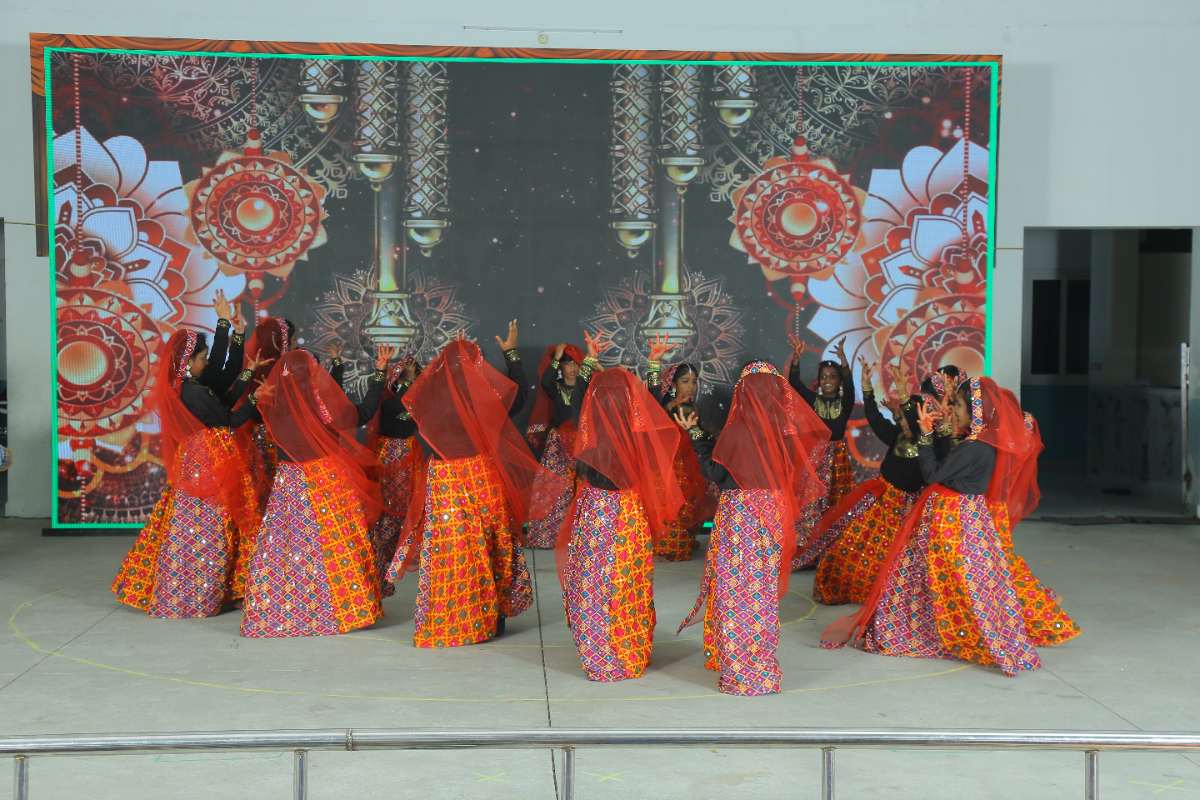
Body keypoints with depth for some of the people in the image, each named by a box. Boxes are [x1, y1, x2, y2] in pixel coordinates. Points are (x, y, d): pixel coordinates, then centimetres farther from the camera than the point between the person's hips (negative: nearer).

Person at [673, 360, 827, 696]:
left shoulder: (739, 428, -15)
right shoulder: (786, 426, -2)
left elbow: (715, 472, -10)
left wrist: (696, 434, -1)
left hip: (740, 513, -5)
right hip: (774, 513, 5)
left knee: (736, 587, 4)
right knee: (764, 587, 15)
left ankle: (740, 670, 8)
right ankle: (763, 665, 24)